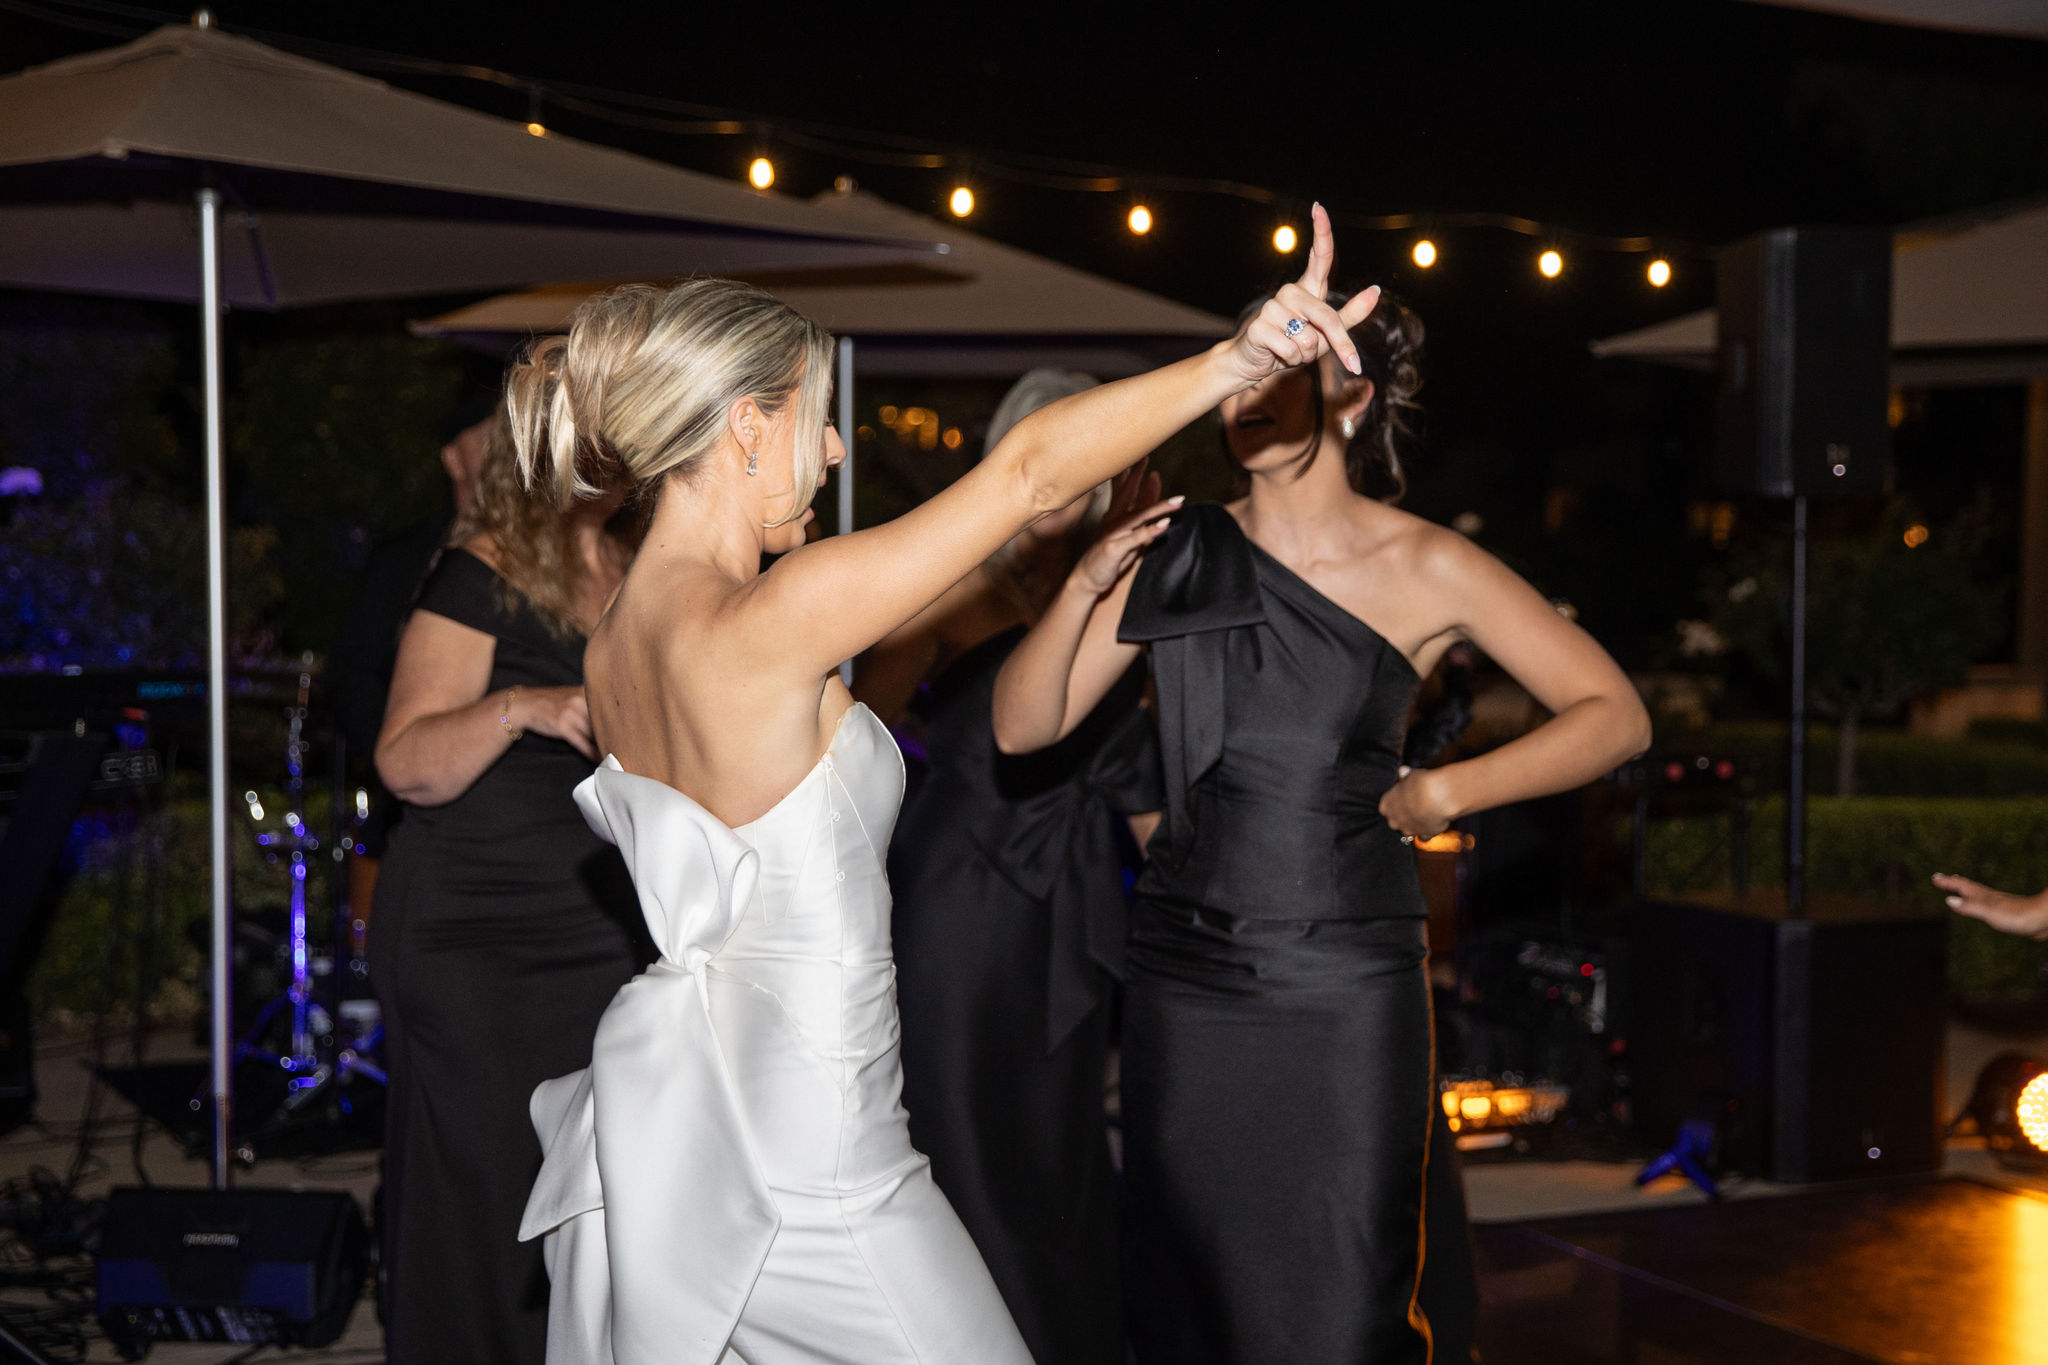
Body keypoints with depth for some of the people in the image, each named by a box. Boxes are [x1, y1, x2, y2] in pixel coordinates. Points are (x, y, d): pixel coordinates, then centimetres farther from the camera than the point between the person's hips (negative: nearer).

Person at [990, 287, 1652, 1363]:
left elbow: (1615, 716, 2)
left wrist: (1447, 790, -6)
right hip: (1184, 981, 2)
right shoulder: (1177, 557, 4)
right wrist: (1085, 588, -11)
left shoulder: (1427, 569, -1)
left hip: (1347, 990, -2)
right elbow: (1022, 727, 3)